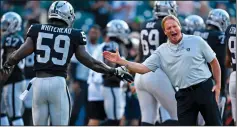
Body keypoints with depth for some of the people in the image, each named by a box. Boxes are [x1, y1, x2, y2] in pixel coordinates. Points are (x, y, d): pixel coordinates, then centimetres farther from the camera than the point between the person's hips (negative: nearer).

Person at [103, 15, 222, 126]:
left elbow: (214, 62, 6)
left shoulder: (196, 41, 1)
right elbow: (143, 68, 0)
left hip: (204, 88, -2)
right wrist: (121, 61, -10)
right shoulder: (161, 52, 5)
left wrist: (218, 85, -2)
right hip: (184, 94, 2)